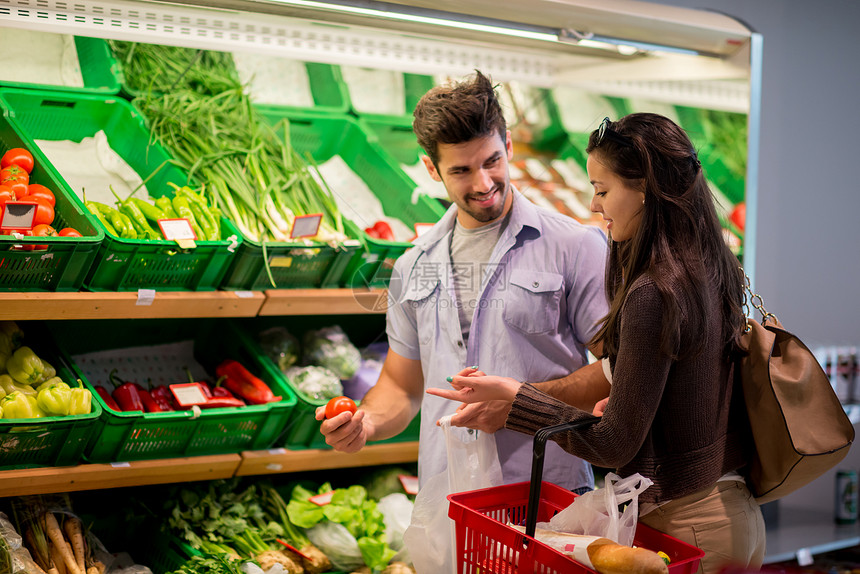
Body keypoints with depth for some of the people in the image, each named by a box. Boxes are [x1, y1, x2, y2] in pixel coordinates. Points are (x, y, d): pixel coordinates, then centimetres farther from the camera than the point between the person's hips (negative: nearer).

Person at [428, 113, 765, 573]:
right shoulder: (713, 272, 4)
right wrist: (623, 400, 10)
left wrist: (511, 395, -15)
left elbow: (614, 447, -19)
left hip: (685, 526, -9)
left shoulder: (653, 296, -23)